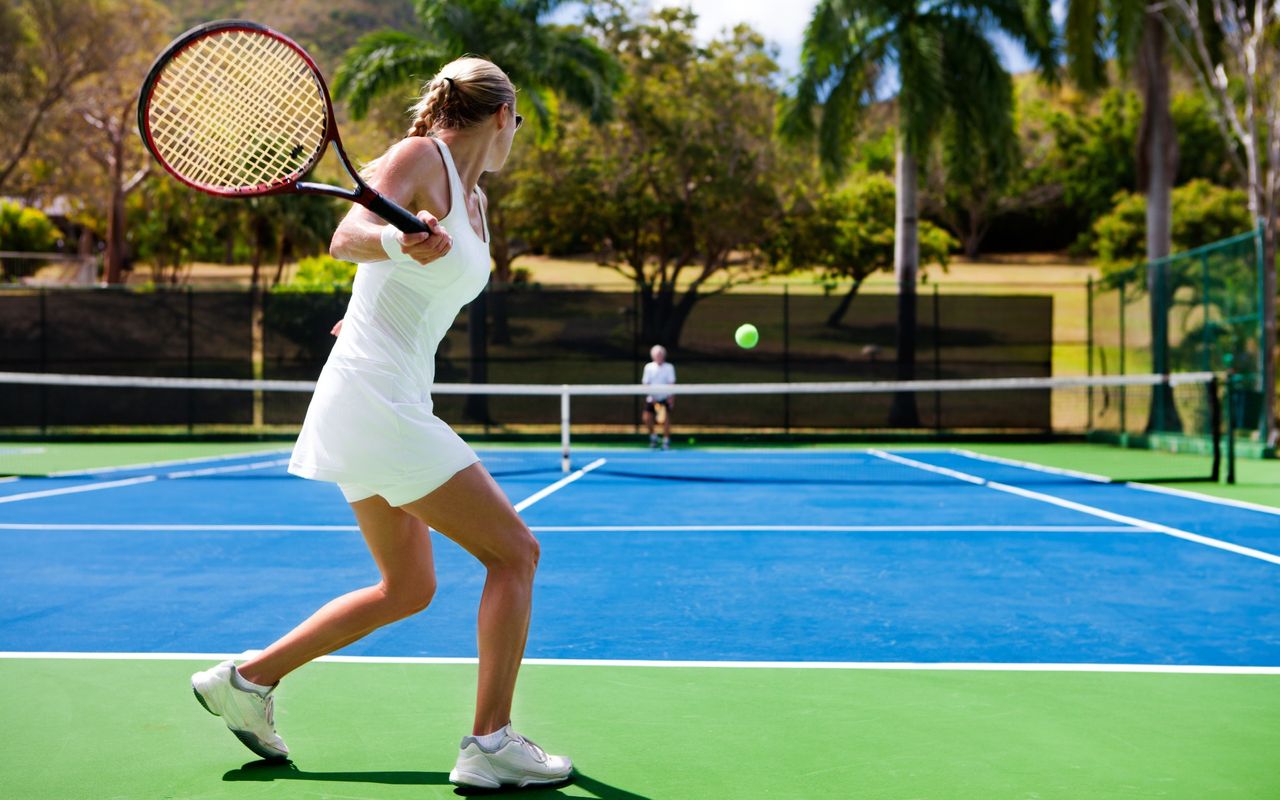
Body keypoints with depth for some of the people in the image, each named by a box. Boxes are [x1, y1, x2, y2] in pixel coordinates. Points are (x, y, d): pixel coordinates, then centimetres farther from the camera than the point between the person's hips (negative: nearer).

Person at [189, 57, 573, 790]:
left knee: (408, 588, 16)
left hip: (400, 404, 10)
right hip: (377, 401, -10)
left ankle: (247, 679, 24)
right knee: (515, 551, -6)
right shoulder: (420, 157, -10)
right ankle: (490, 744, -1)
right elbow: (347, 238, -29)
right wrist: (399, 240, -47)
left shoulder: (475, 202, 15)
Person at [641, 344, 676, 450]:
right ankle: (653, 437, 15)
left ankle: (666, 441, 2)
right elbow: (646, 383, -1)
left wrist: (671, 397, -16)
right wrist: (651, 395, -11)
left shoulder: (669, 367, -5)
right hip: (652, 398, 2)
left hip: (665, 397, -2)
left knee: (666, 418, -9)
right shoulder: (648, 367, -1)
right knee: (647, 418, -7)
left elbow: (671, 383, -8)